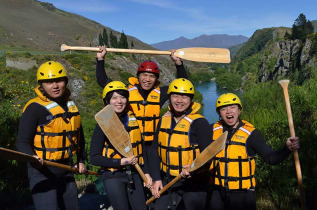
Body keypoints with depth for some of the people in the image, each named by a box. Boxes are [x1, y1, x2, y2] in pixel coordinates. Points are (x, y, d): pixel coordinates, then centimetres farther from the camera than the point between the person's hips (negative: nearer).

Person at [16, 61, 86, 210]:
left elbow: (79, 136, 19)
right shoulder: (34, 108, -14)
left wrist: (81, 160, 16)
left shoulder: (71, 106, 7)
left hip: (65, 171, 7)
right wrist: (32, 157, -36)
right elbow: (23, 141, -17)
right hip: (41, 172, -7)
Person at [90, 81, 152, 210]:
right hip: (113, 177, -4)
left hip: (134, 174, 4)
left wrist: (146, 173, 9)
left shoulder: (132, 119, 5)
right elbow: (94, 158, -10)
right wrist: (120, 162, -19)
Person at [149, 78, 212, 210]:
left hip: (192, 183, -5)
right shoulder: (164, 120, 4)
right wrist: (156, 179, 2)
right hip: (166, 181, 5)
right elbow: (155, 151, 8)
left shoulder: (199, 123, -13)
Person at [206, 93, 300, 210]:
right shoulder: (212, 130, 0)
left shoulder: (251, 133, -6)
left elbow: (270, 158, -9)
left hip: (242, 191, -1)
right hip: (217, 191, 2)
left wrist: (287, 148, -25)